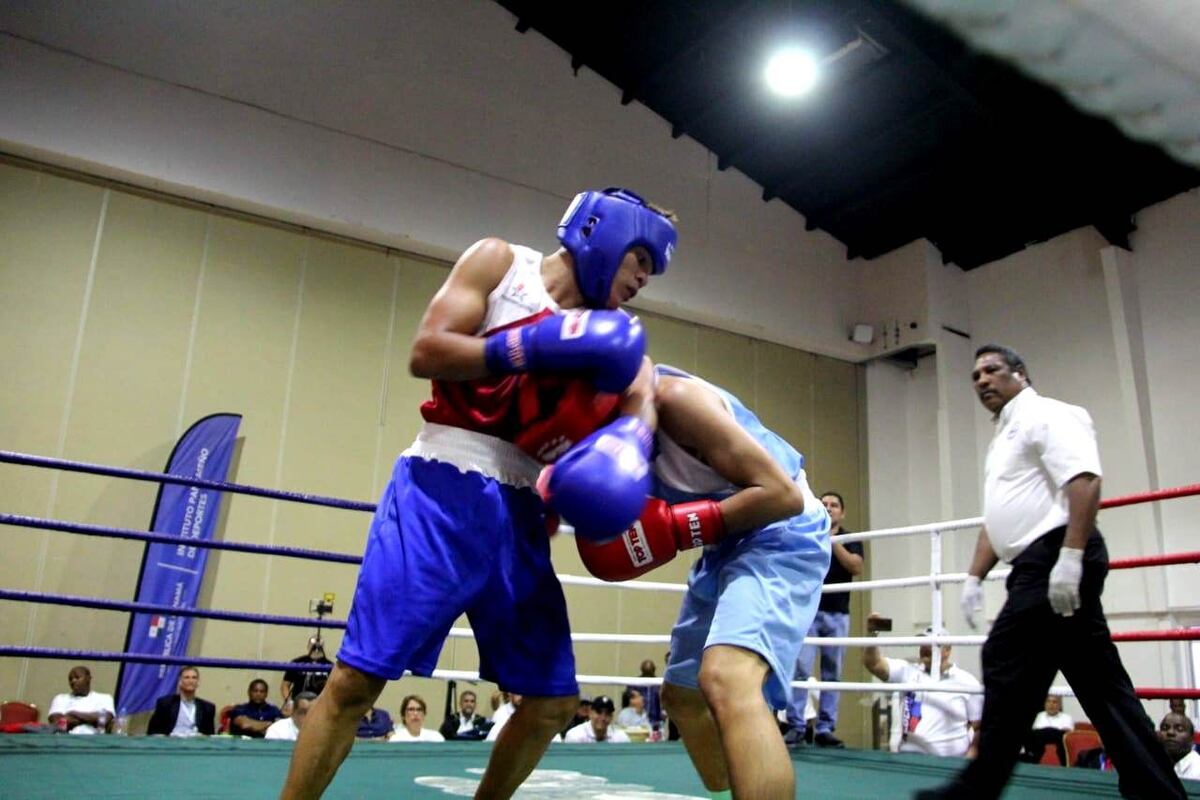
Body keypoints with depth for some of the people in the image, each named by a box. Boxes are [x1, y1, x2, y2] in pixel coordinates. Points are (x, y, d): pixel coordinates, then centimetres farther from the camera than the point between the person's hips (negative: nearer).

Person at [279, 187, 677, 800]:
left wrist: (626, 441, -24)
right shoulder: (499, 263, 4)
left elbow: (638, 393, -1)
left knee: (553, 701, 7)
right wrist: (537, 347, -16)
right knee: (357, 677, -5)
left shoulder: (610, 334, 16)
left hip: (520, 513, 6)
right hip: (443, 491, -5)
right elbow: (424, 354, -6)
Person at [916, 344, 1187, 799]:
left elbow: (1084, 481, -19)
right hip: (1041, 567, 10)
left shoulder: (1045, 416, -4)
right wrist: (974, 577, 20)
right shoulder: (1004, 437, 25)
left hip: (1055, 560, -10)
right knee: (1100, 682, 8)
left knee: (1007, 672, -6)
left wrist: (1069, 558, -27)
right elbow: (998, 521, 28)